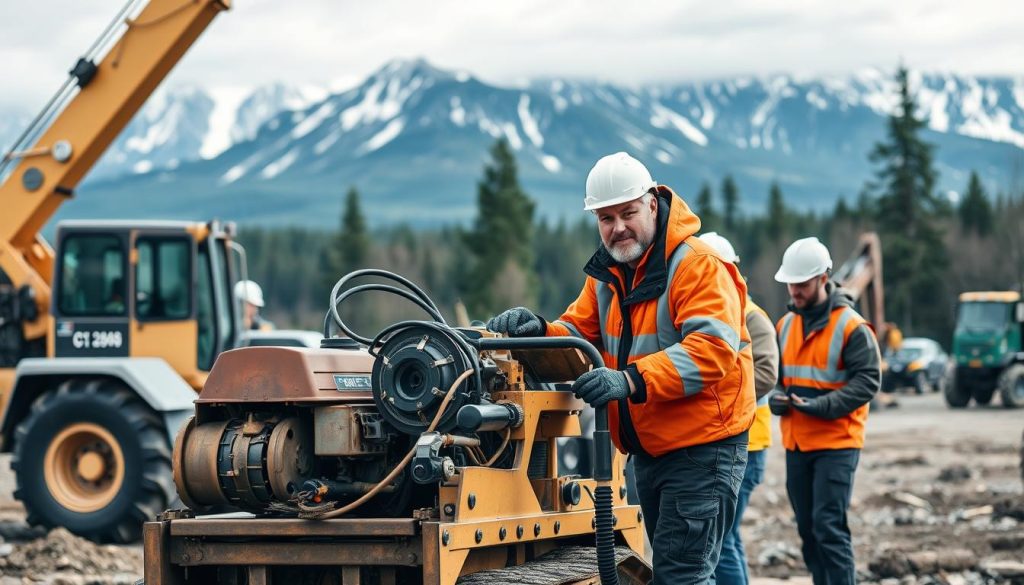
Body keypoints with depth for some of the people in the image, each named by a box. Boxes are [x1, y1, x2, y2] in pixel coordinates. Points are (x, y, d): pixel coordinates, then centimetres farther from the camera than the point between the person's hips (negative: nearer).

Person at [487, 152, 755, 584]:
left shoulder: (699, 266, -17)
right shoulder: (607, 273, 11)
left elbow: (711, 349, -29)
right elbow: (578, 335, 7)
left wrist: (631, 381, -39)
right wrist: (539, 333, -16)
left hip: (702, 447, -9)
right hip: (649, 449, 9)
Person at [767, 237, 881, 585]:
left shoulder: (851, 327, -10)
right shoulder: (785, 325, 11)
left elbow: (867, 380, -14)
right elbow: (774, 373, 18)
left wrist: (820, 406, -24)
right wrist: (777, 398, -5)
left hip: (836, 443, -7)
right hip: (796, 443, 7)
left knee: (829, 526, -13)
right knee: (808, 528, 10)